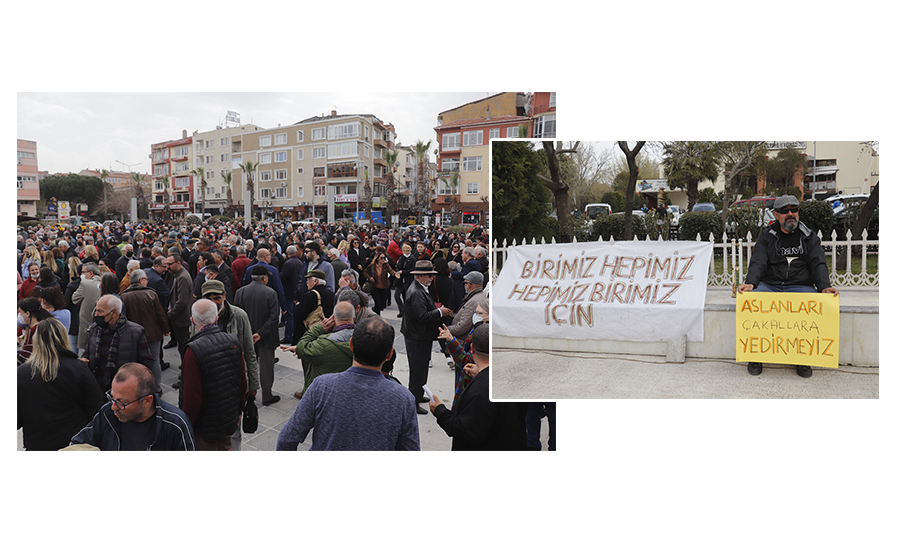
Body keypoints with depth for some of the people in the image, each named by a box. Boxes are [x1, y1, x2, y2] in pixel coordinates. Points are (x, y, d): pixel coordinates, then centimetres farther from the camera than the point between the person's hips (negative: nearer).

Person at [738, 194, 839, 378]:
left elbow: (818, 264, 3)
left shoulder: (809, 237, 14)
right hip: (769, 286, 0)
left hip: (800, 286, 0)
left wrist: (825, 287, -18)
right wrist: (750, 283, -23)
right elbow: (757, 262, -2)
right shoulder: (767, 236, 11)